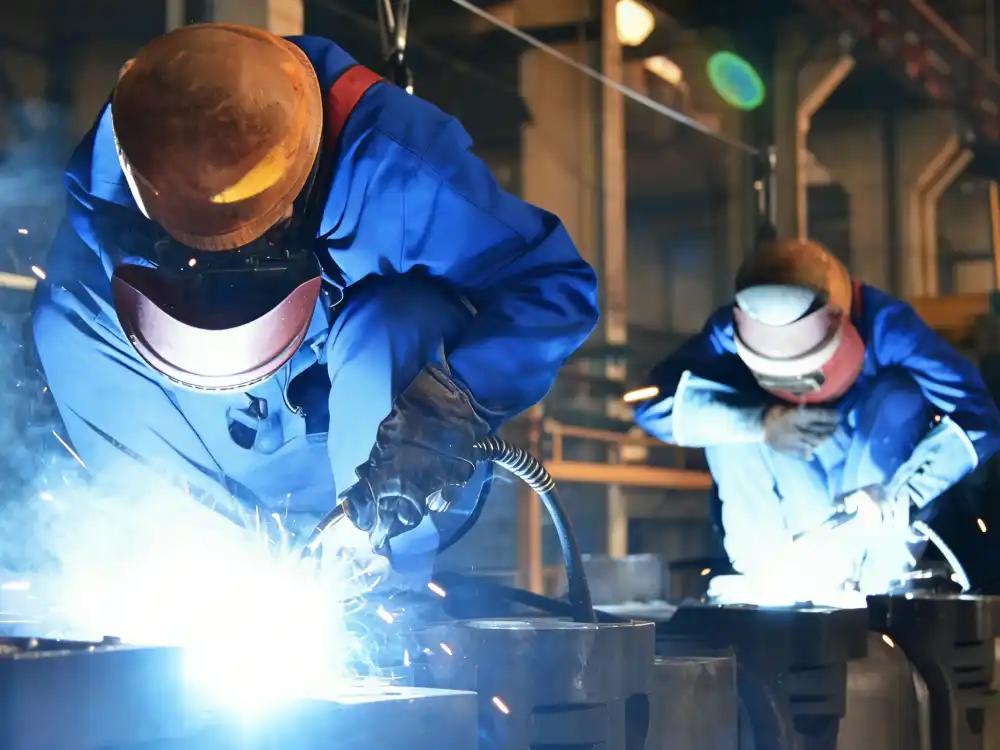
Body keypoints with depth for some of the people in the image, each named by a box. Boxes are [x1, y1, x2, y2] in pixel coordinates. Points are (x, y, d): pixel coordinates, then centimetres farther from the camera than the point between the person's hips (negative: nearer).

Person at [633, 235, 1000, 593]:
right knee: (729, 415, -24)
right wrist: (761, 423, -42)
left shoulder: (884, 323, -25)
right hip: (792, 509, 1)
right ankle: (764, 575, -20)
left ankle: (877, 580, -25)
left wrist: (897, 499, -44)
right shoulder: (732, 331, -20)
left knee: (898, 397, -28)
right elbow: (654, 404, -30)